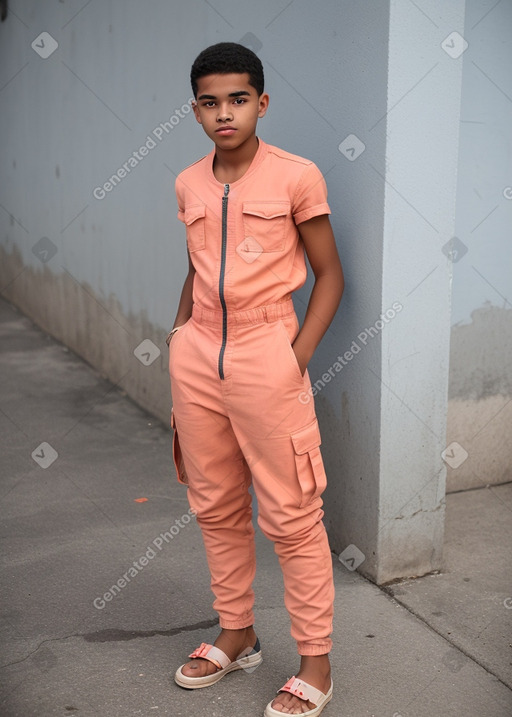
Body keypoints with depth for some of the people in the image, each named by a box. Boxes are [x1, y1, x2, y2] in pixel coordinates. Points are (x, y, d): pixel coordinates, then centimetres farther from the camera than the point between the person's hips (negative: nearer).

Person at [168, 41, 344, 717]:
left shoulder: (296, 177, -6)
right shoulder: (189, 184, 9)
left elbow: (329, 274, -2)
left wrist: (298, 355, -10)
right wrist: (179, 335, 11)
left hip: (265, 353, -5)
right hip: (197, 357, 6)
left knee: (291, 515, -1)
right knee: (215, 505, 14)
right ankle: (237, 635, 32)